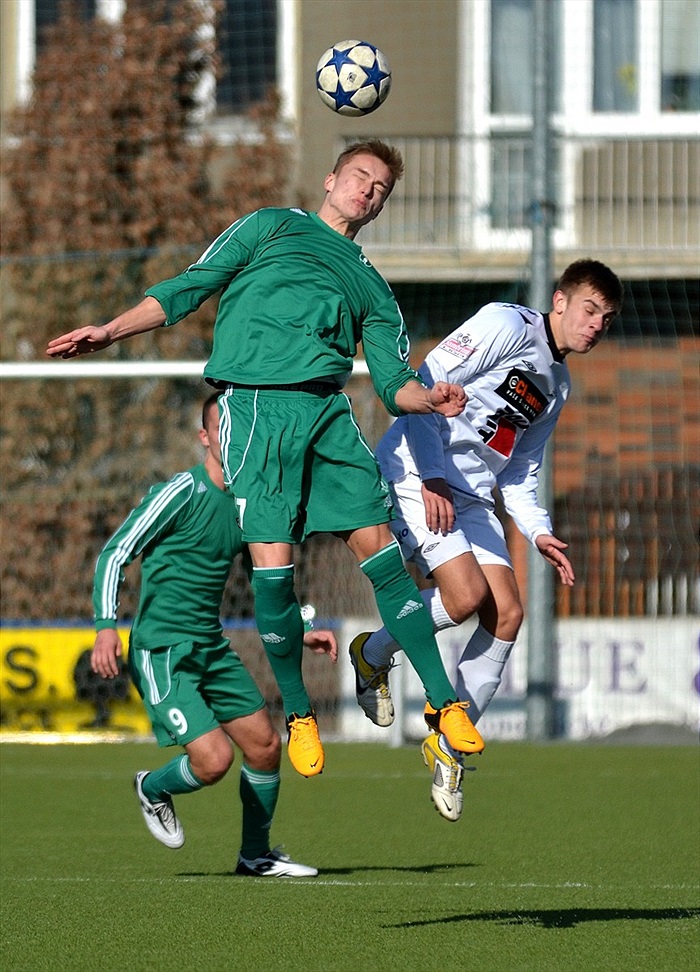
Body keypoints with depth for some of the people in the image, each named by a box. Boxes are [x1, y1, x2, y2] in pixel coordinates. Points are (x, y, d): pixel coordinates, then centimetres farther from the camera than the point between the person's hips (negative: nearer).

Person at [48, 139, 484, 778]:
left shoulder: (371, 286, 28)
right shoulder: (272, 227, 21)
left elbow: (394, 383, 19)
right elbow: (189, 289, 15)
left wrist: (431, 399, -4)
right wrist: (111, 332, 2)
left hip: (328, 412, 3)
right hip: (255, 405, -3)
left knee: (380, 549, -9)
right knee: (273, 565, -13)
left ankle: (444, 705, -6)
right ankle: (298, 715, 3)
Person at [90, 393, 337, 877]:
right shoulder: (183, 493, -13)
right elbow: (114, 554, -13)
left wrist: (302, 632, 16)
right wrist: (107, 626, -24)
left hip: (213, 649, 8)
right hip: (162, 650, -8)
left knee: (266, 745, 6)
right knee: (214, 759, -18)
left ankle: (256, 854, 26)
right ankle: (154, 789, 16)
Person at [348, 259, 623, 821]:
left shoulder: (558, 385, 17)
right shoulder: (507, 325, -9)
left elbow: (519, 474, 23)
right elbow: (425, 385, -16)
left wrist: (540, 533, 5)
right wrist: (431, 478, -23)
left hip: (472, 496, 9)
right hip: (414, 473, -9)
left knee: (508, 615, -4)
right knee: (467, 594, -23)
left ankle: (448, 746, 9)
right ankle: (373, 654, 6)